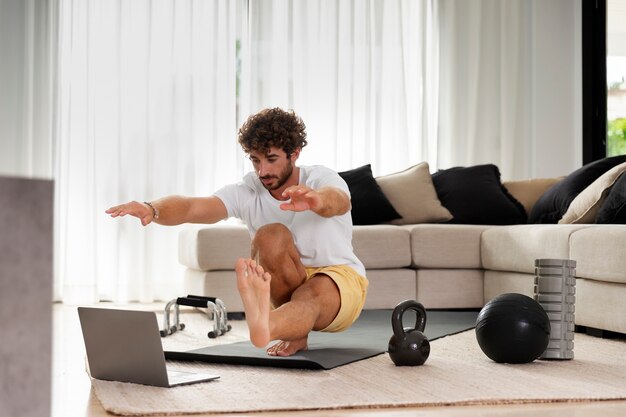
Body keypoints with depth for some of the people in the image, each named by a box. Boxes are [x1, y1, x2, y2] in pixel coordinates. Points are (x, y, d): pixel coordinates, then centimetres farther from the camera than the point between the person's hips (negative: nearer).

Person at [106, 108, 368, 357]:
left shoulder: (321, 179, -17)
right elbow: (192, 207, -27)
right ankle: (296, 331, -21)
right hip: (286, 288, 3)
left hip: (340, 280, -3)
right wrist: (151, 209, -50)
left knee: (310, 296, -40)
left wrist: (316, 200, -68)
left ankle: (263, 327, -73)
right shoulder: (246, 192, -11)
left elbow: (339, 202, -43)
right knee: (270, 236, -29)